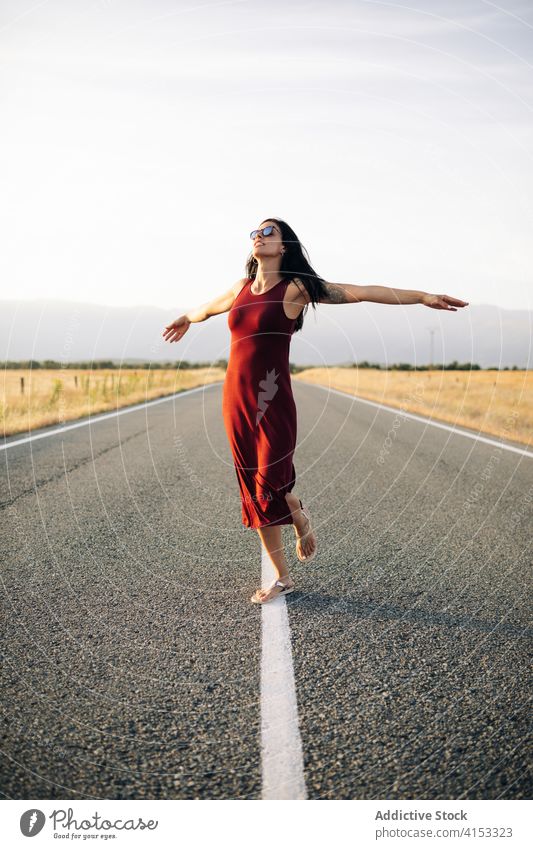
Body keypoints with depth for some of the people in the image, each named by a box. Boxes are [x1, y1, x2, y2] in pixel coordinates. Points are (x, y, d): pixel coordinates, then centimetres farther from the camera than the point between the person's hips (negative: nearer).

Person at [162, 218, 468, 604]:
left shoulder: (295, 287, -4)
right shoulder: (241, 287, 13)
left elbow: (361, 292, -8)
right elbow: (209, 307, 34)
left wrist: (423, 297, -11)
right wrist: (185, 319, 54)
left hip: (271, 401, -5)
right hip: (235, 400, 5)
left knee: (272, 486, -11)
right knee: (254, 492, 8)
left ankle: (301, 519, 28)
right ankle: (281, 578, 22)